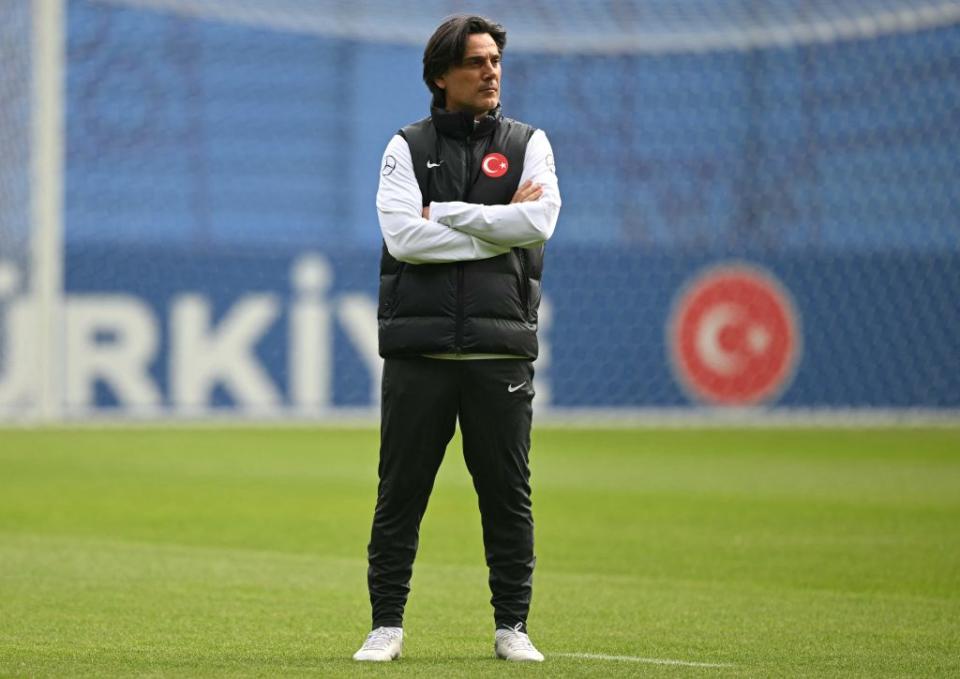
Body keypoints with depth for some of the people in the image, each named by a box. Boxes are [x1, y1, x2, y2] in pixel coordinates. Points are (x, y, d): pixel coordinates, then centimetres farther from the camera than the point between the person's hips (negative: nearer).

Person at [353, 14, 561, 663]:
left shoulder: (528, 143, 10)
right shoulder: (407, 147, 7)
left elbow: (540, 221, -10)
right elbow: (403, 236, -9)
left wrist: (444, 212, -8)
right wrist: (498, 228, -9)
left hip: (500, 350, 1)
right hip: (418, 349, -1)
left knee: (508, 494, 3)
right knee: (400, 492, 1)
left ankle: (512, 626, 11)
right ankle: (387, 624, 9)